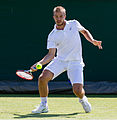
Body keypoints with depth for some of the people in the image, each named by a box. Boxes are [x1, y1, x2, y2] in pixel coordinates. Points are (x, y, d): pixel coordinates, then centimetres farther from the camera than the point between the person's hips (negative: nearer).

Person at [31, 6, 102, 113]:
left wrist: (92, 41, 0)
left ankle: (83, 99, 23)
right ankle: (44, 105, 0)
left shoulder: (74, 24, -2)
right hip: (60, 60, 1)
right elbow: (51, 55, -5)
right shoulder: (52, 36, -4)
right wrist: (39, 63, -20)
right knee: (43, 78, -21)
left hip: (75, 62, -1)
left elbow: (84, 31, 18)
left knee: (78, 90, -16)